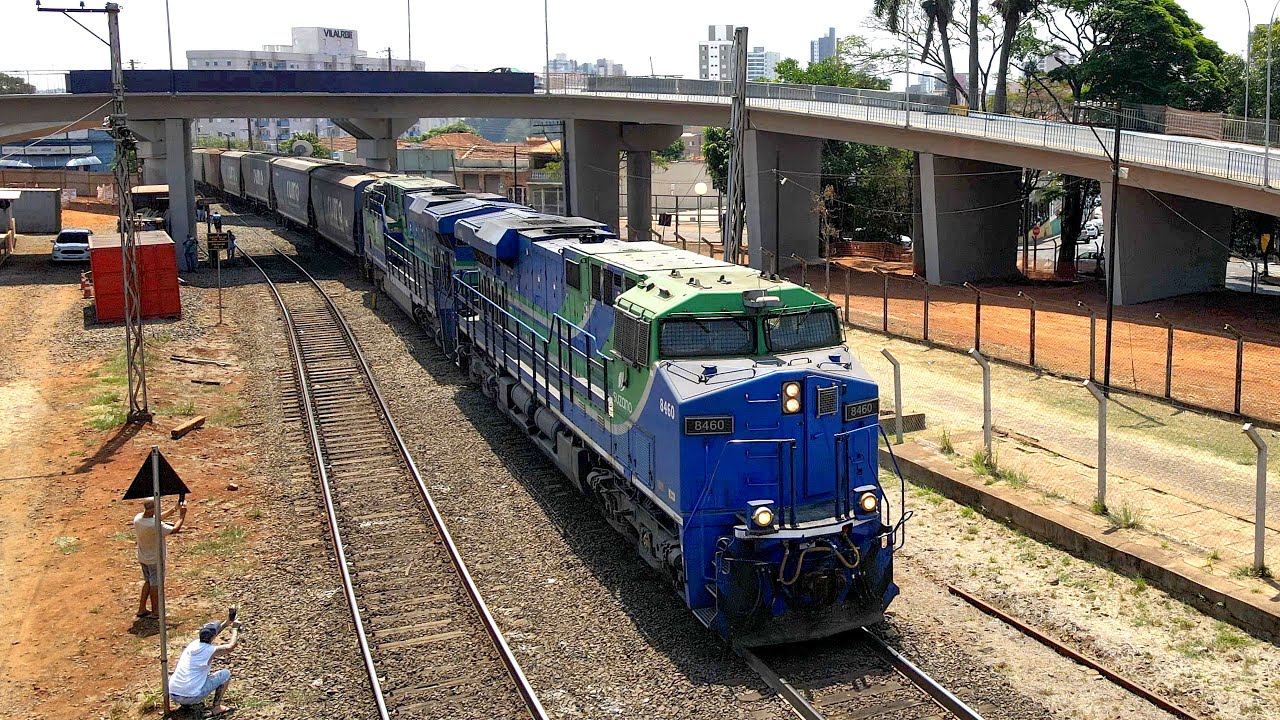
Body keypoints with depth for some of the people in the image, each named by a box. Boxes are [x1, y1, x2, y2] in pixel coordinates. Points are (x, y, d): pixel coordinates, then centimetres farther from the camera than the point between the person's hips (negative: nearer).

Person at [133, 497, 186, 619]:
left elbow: (157, 518, 6)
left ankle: (142, 609, 28)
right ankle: (155, 612, 22)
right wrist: (182, 515, -8)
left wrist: (174, 509, 4)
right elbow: (175, 529, -21)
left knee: (148, 581, 23)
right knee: (155, 584, 9)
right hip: (155, 559, -7)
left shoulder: (138, 518, -10)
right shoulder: (155, 525, -33)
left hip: (143, 558, 7)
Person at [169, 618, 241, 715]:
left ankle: (186, 703, 25)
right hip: (191, 697, -7)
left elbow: (210, 636, 26)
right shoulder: (209, 650, -14)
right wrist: (235, 628, 11)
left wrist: (226, 623, 27)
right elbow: (231, 646, -2)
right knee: (226, 674, 7)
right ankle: (216, 708, 6)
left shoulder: (194, 644, 6)